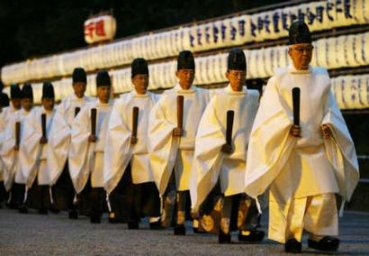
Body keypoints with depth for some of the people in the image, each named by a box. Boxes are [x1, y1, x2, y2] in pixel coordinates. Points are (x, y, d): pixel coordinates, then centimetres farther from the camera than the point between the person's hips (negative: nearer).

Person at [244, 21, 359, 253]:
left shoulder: (322, 78, 12)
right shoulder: (279, 79, 3)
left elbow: (330, 108, 12)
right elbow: (272, 112, -5)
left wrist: (328, 124, -9)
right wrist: (288, 126, -21)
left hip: (317, 147, 2)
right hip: (288, 148, -2)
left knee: (325, 194, -7)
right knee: (290, 194, -3)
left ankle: (319, 236, 5)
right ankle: (291, 237, 8)